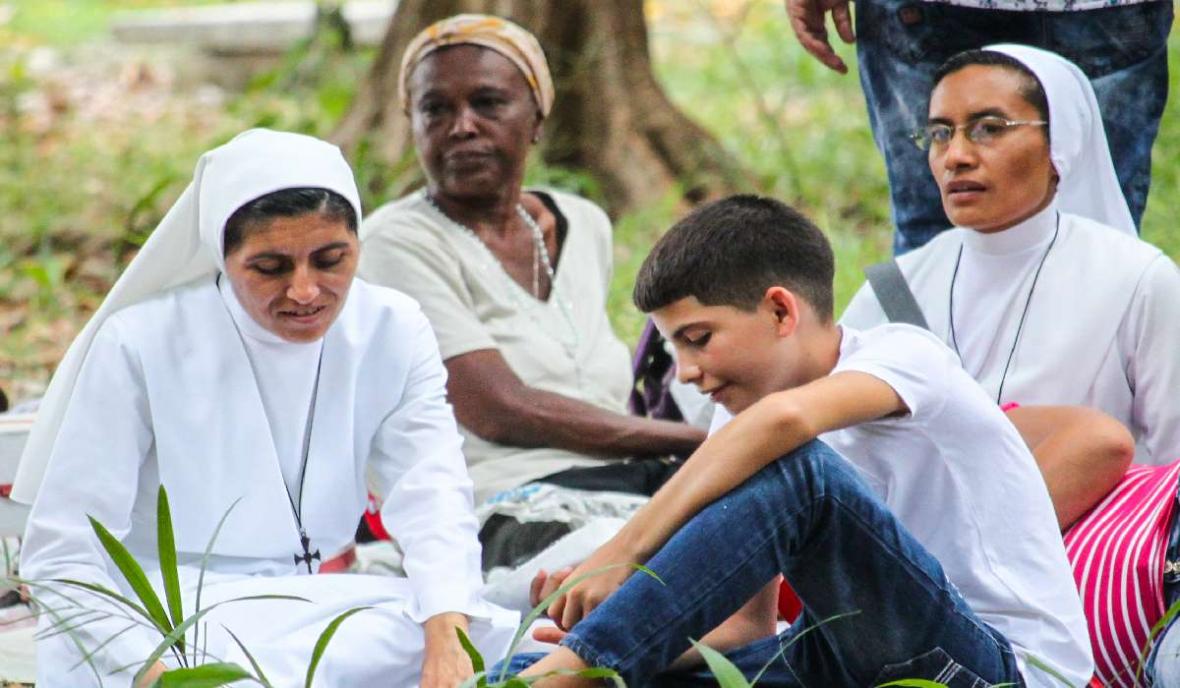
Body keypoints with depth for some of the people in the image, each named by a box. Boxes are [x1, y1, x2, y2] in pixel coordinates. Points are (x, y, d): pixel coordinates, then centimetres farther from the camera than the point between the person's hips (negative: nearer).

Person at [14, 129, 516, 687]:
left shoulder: (392, 332, 0)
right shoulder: (139, 344, -11)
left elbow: (432, 494, -13)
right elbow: (60, 557, -13)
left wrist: (447, 637, -33)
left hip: (303, 613, 5)